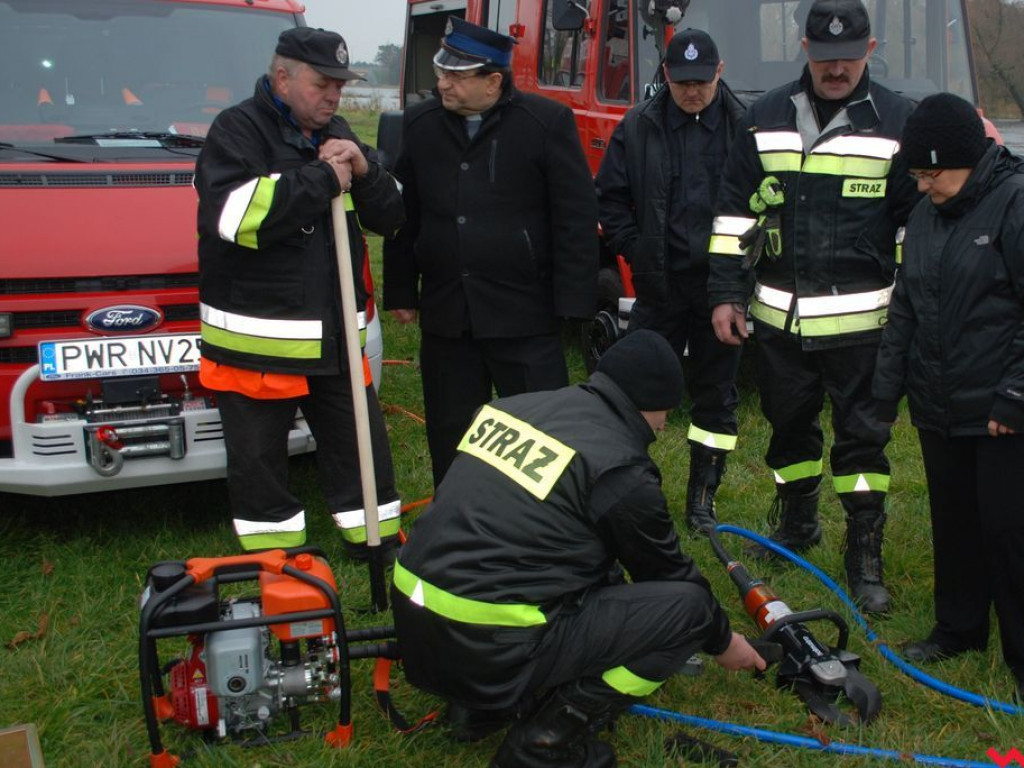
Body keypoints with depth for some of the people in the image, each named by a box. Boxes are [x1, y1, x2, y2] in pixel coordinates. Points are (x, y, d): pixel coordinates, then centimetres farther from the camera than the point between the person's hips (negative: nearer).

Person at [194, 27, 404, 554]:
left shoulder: (336, 135, 13)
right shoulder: (238, 130, -8)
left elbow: (390, 218, 12)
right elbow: (234, 214, -27)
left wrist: (362, 170, -8)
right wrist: (323, 179, -19)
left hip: (335, 334, 6)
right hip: (256, 338, -6)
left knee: (361, 445, 13)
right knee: (258, 460, 6)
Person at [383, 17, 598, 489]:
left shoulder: (547, 122, -7)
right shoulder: (419, 124, 6)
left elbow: (577, 218, -6)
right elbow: (403, 216, 13)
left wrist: (573, 304, -10)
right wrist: (400, 293, 11)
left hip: (524, 314, -4)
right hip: (445, 316, 4)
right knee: (450, 435, 15)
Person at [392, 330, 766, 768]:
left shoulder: (515, 405, 10)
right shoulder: (621, 470, -9)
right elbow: (669, 574, 6)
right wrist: (721, 641, 25)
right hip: (492, 648, -8)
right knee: (688, 606, -1)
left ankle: (476, 707, 20)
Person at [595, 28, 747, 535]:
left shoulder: (745, 127, -3)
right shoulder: (637, 127, 1)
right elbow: (610, 196, 7)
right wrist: (633, 249, 0)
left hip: (720, 286, 0)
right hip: (658, 284, 1)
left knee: (716, 394, 9)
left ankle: (703, 496, 21)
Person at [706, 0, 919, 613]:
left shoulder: (897, 122, -1)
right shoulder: (766, 118, 6)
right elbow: (735, 210, 9)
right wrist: (726, 294, 5)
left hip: (859, 321, -3)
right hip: (778, 316, 3)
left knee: (863, 435, 2)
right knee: (789, 426, 16)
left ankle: (866, 557, 13)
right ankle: (798, 525, 36)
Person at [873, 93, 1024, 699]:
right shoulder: (925, 216, 10)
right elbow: (905, 309, 17)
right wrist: (886, 392, 14)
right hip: (939, 409, 7)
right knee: (953, 523, 17)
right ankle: (960, 628, 34)